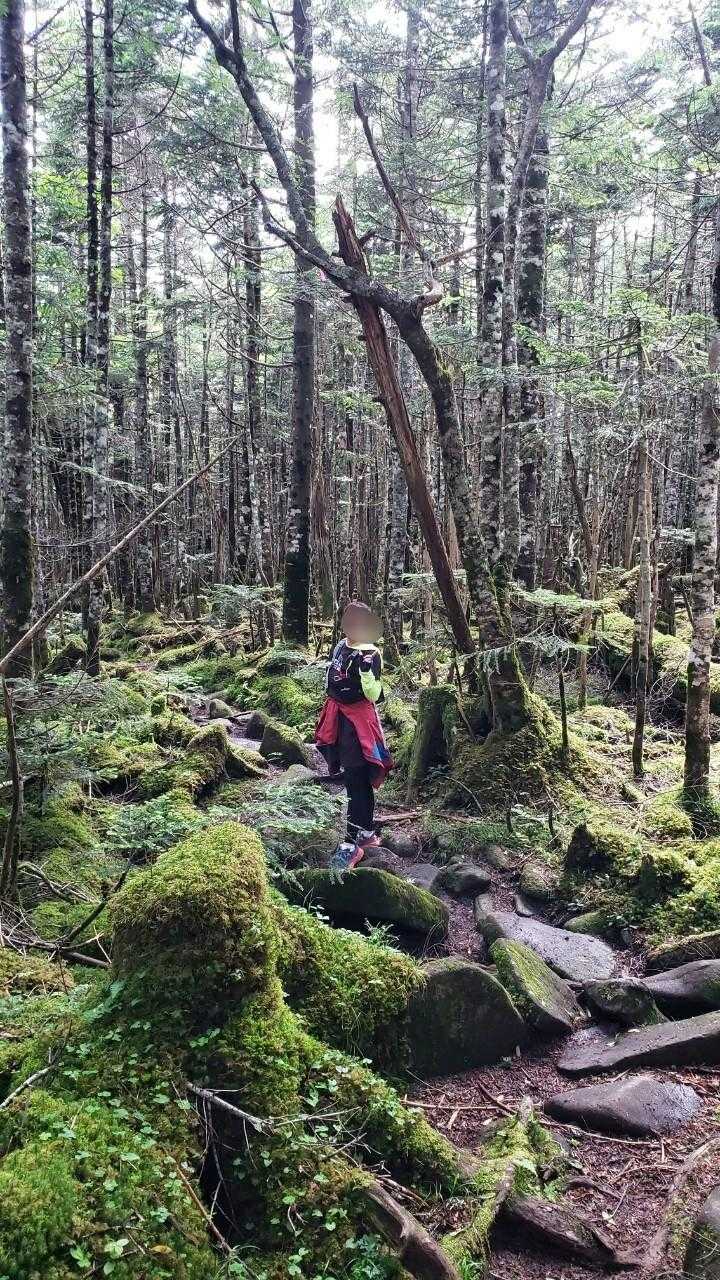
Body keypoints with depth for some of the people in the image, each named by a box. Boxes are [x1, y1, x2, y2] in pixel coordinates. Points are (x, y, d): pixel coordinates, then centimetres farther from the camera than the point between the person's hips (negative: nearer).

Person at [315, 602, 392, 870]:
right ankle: (367, 833, 29)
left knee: (356, 782, -5)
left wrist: (367, 670, -37)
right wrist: (329, 715, 25)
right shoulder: (341, 646, 7)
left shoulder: (370, 655, -16)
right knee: (359, 782, 17)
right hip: (337, 717, 8)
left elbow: (374, 696, -23)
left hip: (358, 719, -8)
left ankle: (353, 843, -1)